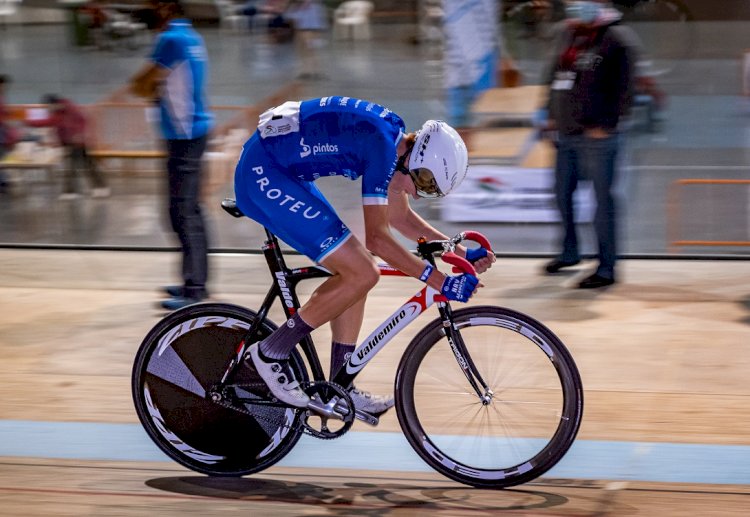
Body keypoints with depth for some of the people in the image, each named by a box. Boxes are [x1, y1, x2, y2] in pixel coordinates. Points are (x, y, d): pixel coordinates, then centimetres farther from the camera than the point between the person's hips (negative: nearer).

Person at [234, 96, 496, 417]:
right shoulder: (381, 146, -21)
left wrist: (461, 253, 16)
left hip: (280, 174, 10)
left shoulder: (395, 140, 8)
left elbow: (400, 217, 21)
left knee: (355, 268, 9)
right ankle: (270, 353, -3)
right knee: (362, 274, -12)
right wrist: (440, 282, -20)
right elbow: (377, 237, -21)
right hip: (262, 174, -10)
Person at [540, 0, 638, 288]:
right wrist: (553, 115, 16)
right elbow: (555, 76, 20)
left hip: (596, 137, -8)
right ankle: (570, 253, 35)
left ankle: (606, 268, 3)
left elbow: (624, 87, -13)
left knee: (602, 199, -3)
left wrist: (604, 124, -14)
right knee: (562, 192, 17)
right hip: (567, 134, 8)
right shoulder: (569, 35, 12)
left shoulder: (617, 39, -11)